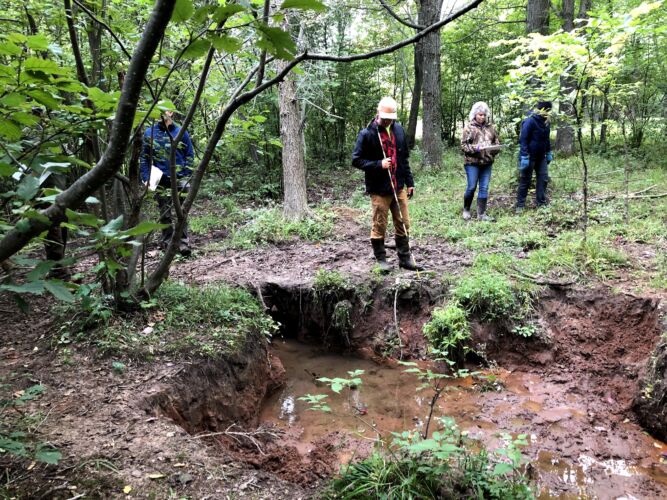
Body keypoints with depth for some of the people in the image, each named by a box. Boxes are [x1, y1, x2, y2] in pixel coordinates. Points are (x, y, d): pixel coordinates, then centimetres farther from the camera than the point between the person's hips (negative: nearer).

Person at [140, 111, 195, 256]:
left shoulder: (181, 132, 3)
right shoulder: (149, 133, 5)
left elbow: (190, 155, 5)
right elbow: (144, 157, 7)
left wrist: (186, 176, -4)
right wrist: (146, 178, -1)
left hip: (179, 179, -1)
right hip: (160, 180, 1)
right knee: (164, 214, 9)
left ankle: (184, 242, -2)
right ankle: (166, 242, 18)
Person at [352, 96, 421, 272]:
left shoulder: (398, 129, 7)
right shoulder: (367, 134, -10)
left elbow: (404, 157, 15)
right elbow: (356, 160, -8)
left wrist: (409, 182, 14)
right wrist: (378, 164, -20)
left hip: (399, 187, 5)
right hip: (379, 189, -5)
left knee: (403, 224, 9)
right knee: (379, 226, 4)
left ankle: (405, 258, 20)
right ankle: (381, 259, 18)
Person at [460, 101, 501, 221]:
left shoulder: (490, 127, 10)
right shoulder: (469, 127, -3)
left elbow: (497, 143, 17)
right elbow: (463, 145, -6)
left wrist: (494, 149, -5)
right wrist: (475, 148, -21)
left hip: (487, 163, 4)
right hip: (472, 162, -4)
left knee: (484, 188, 4)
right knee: (472, 187, 0)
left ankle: (481, 213, 11)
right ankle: (466, 209, 22)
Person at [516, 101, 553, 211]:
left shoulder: (546, 121, 6)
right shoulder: (529, 121, -18)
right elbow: (523, 139, -19)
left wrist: (549, 152, 17)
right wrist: (524, 157, -23)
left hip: (541, 156, 7)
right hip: (530, 156, -7)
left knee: (543, 178, 5)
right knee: (525, 181, 0)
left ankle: (541, 203, 13)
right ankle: (520, 205, 8)